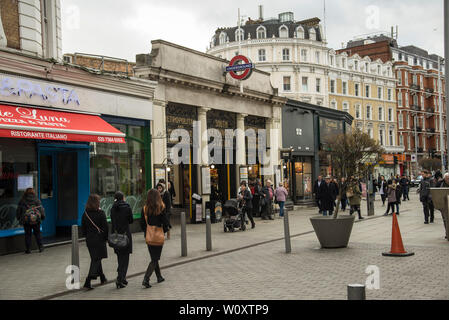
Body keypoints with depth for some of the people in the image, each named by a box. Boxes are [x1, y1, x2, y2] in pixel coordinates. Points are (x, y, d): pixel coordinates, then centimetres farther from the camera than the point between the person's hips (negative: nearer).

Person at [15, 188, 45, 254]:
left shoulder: (22, 201, 2)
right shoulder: (37, 200, 0)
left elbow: (18, 211, 7)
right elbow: (41, 209, 1)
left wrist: (19, 218, 17)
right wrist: (42, 217, 11)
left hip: (26, 221, 0)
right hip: (36, 221, 0)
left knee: (28, 234, 5)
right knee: (37, 233, 10)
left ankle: (28, 249, 6)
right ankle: (40, 247, 11)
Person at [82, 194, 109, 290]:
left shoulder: (85, 213, 1)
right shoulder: (100, 213, -12)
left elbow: (83, 227, 7)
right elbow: (105, 227, -10)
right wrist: (106, 238, 1)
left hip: (89, 240, 5)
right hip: (99, 239, -5)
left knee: (95, 259, 18)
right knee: (96, 260, -2)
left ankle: (103, 278, 31)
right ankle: (88, 281, -14)